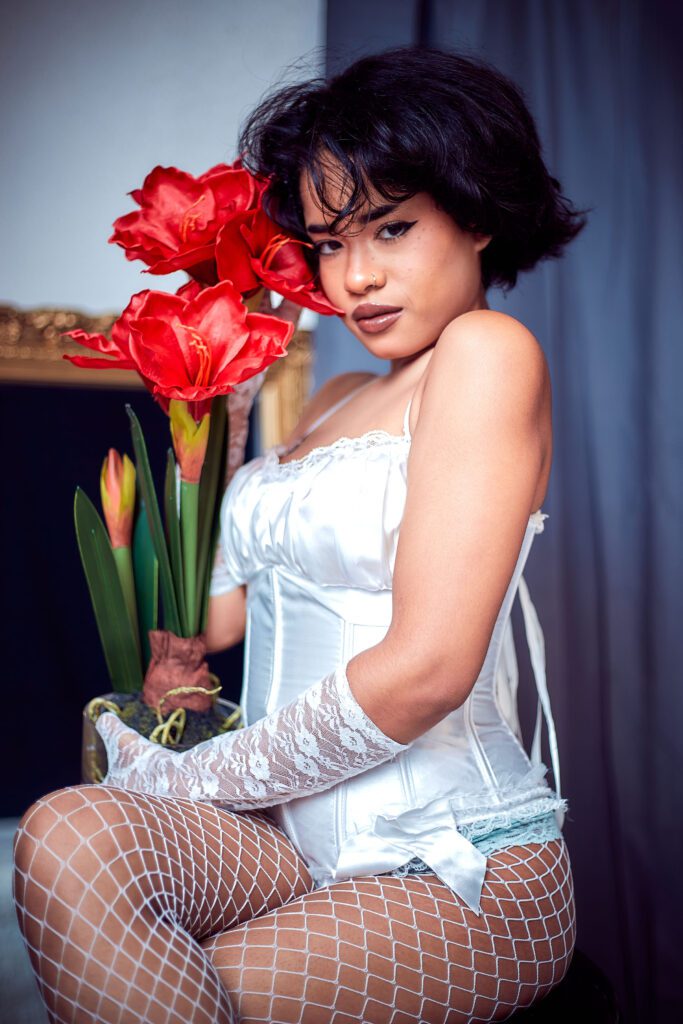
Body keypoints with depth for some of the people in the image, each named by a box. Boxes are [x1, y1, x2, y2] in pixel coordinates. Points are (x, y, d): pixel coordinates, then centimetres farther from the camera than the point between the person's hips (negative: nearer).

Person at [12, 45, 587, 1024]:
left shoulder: (489, 352, -9)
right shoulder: (334, 401, 17)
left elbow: (426, 669, -17)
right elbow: (233, 607, 12)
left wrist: (187, 777, -8)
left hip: (456, 870, -6)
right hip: (295, 838, 6)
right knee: (68, 833, -22)